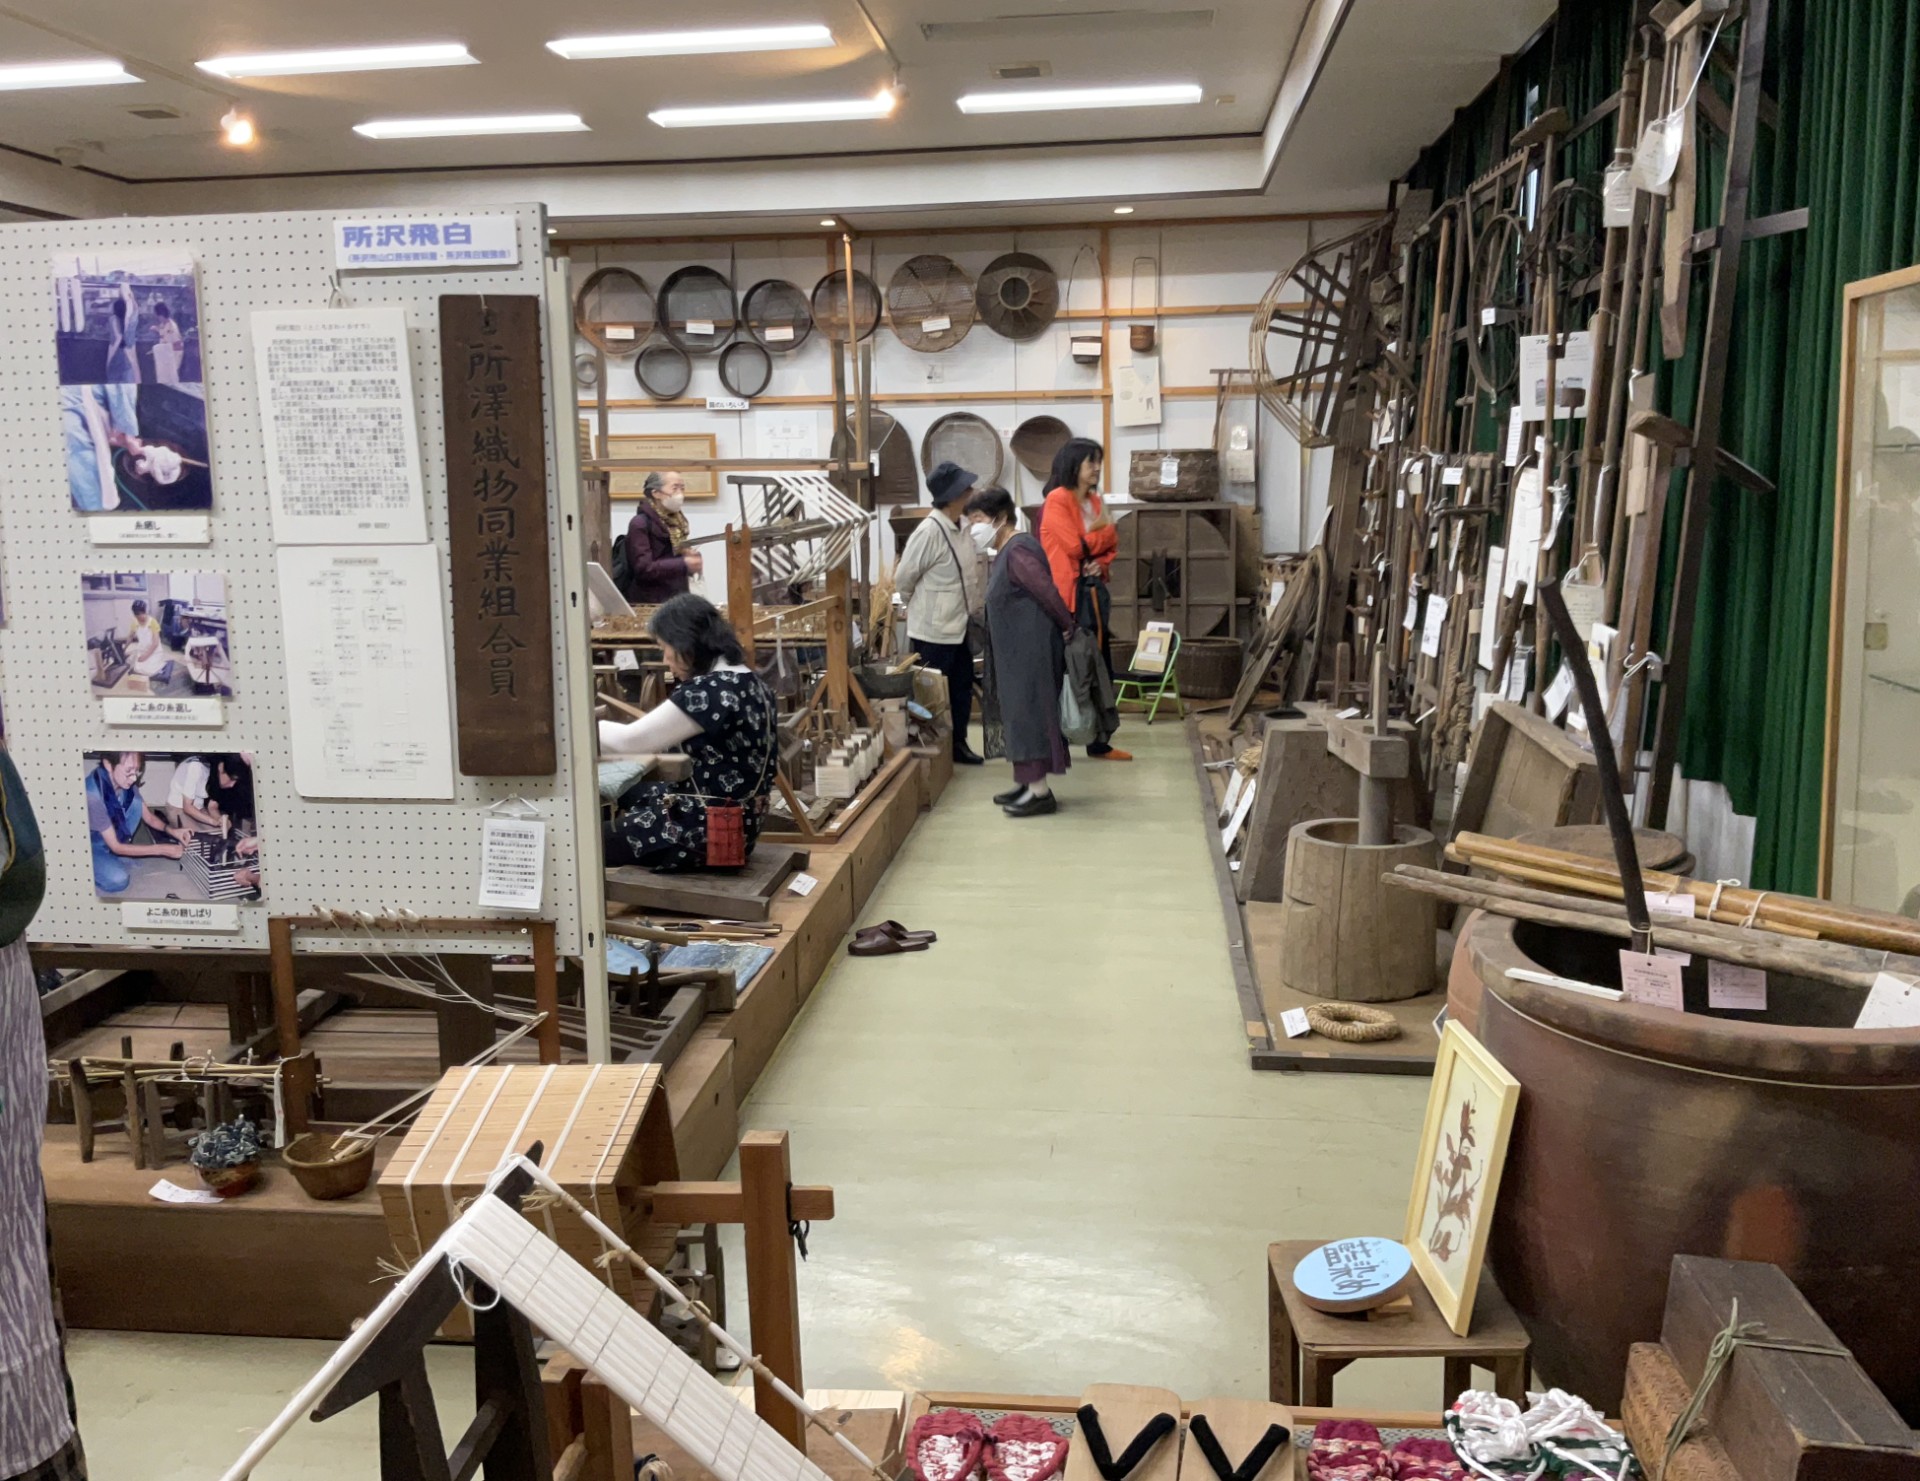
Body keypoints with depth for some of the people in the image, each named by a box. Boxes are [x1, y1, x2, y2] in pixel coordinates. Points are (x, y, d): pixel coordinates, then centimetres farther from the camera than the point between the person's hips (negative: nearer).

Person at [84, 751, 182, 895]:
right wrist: (163, 849, -30)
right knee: (118, 879, -30)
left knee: (134, 801, -15)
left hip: (109, 841, 7)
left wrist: (170, 830, -22)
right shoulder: (93, 795, -36)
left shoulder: (124, 782, -16)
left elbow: (148, 816, -1)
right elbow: (116, 847, -29)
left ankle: (113, 857, 0)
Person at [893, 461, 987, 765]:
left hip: (959, 628, 8)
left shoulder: (959, 529, 5)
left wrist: (974, 611, 13)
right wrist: (919, 607, 2)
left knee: (962, 689, 16)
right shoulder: (929, 532, -22)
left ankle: (958, 744, 29)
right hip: (933, 631, -8)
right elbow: (903, 579, -15)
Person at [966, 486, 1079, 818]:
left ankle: (1040, 791, -5)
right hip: (1016, 651, 10)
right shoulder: (1005, 553, 15)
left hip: (1031, 650, -10)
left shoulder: (1018, 551, -18)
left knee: (1029, 712, -8)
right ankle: (1027, 782, 21)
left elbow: (1048, 592, -22)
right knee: (1021, 713, 13)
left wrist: (1067, 627, -14)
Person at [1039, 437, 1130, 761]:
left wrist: (1102, 564, -5)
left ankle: (1099, 741, 18)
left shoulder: (1094, 500, 14)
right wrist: (1106, 530, -2)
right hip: (1068, 594, -8)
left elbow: (1109, 546, 17)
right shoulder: (1057, 499, -10)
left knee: (1100, 668, 9)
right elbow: (1076, 546, -17)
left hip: (1094, 591, 8)